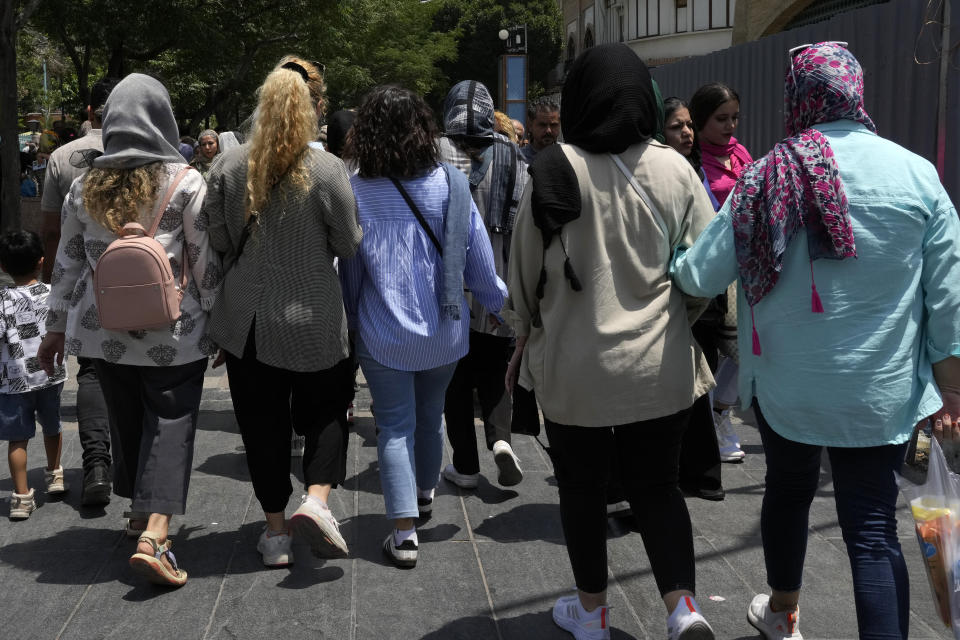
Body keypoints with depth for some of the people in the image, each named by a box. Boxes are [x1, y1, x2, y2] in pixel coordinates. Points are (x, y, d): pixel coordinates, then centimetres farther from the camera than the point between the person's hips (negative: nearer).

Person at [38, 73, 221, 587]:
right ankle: (154, 533, -14)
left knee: (126, 424, 17)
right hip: (173, 333, -4)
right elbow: (206, 263, -7)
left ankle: (140, 514, 32)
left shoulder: (85, 187, 4)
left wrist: (56, 327, 18)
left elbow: (67, 264, 9)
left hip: (104, 332, 4)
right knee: (170, 425, -2)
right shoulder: (185, 183, -8)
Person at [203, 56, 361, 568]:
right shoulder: (327, 171, -14)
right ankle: (317, 499, -3)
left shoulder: (227, 167, -6)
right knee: (326, 410, 17)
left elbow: (217, 242, 1)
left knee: (262, 423, 13)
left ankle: (276, 531, 21)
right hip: (313, 320, -2)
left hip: (246, 321, 3)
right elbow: (348, 245, -6)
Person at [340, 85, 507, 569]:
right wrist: (500, 303, 13)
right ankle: (425, 492, 44)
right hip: (443, 329, 2)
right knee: (430, 414, 22)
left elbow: (348, 266, -2)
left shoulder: (354, 190, -11)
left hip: (382, 333, -2)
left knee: (395, 425, 4)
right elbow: (477, 257, -3)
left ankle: (404, 531, -2)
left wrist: (351, 319, 13)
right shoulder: (449, 183, -8)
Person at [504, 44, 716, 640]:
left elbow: (526, 265, -2)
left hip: (575, 365, -1)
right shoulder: (675, 170, -6)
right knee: (658, 485, 16)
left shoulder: (556, 170, -10)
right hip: (661, 367, 2)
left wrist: (527, 329, 15)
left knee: (582, 489, 15)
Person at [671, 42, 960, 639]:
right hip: (881, 390, -1)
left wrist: (675, 264, 15)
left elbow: (699, 276, -8)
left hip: (785, 384, 1)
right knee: (874, 527, 3)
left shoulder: (768, 177, -9)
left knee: (788, 489, 23)